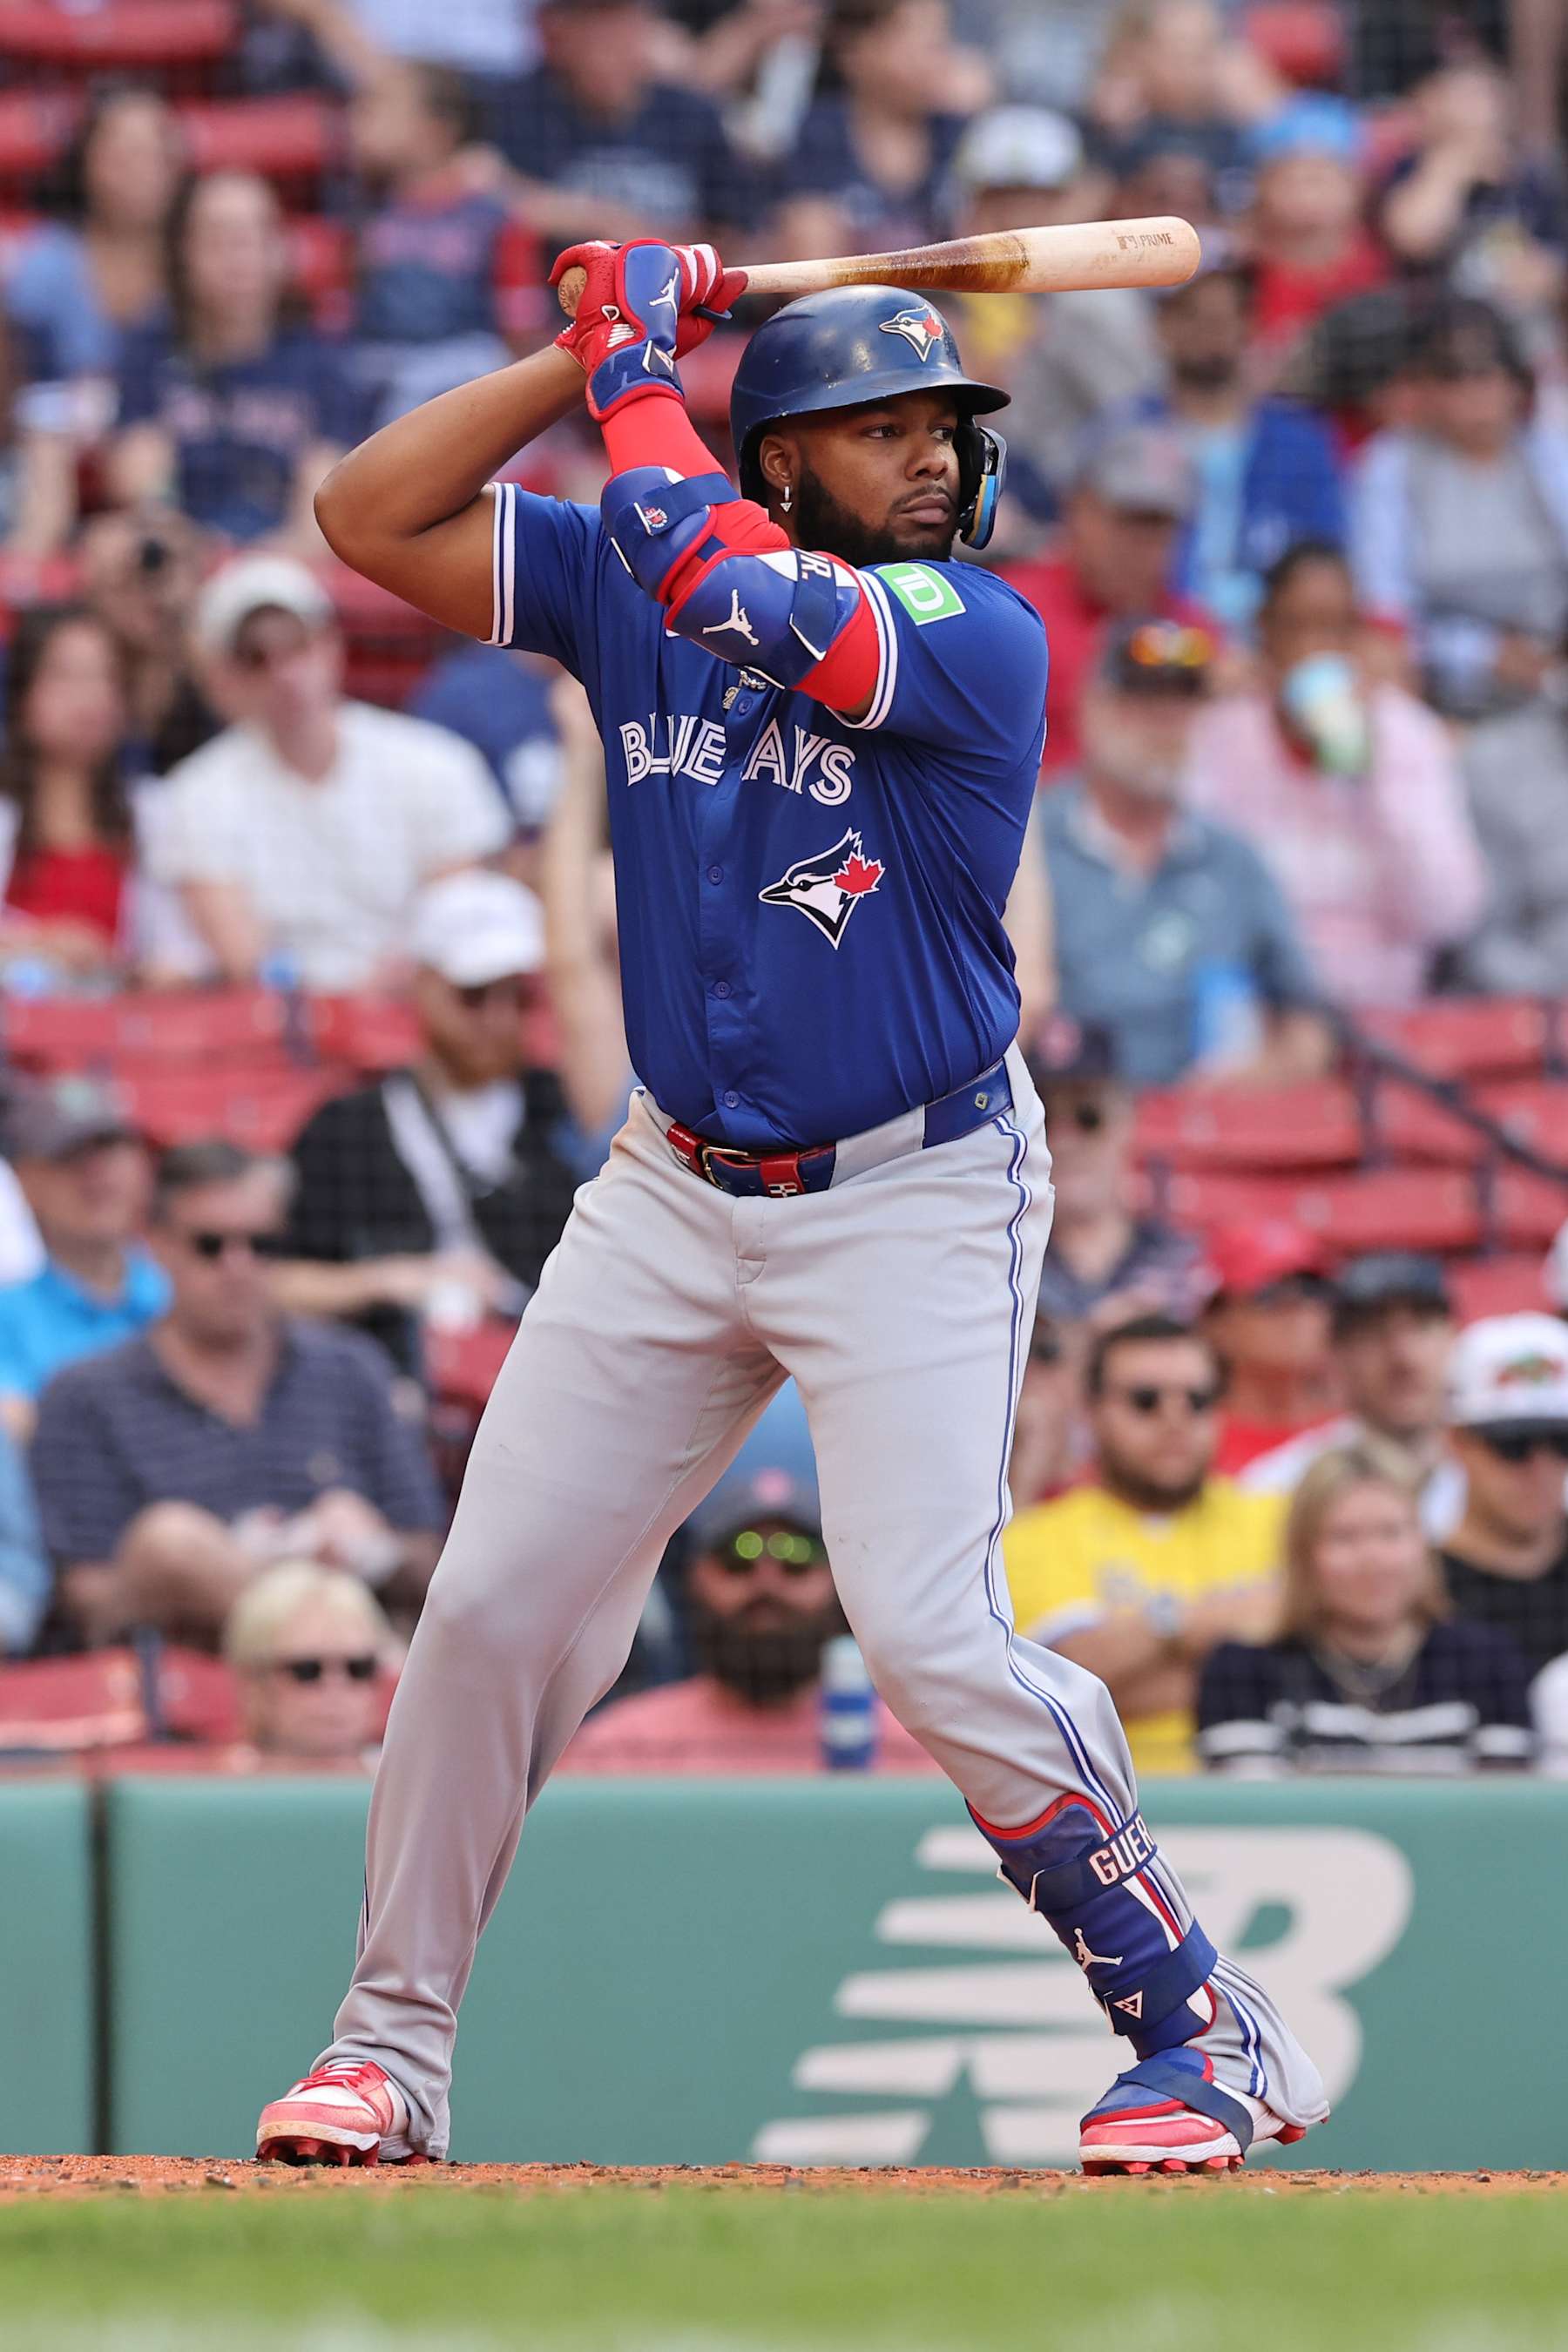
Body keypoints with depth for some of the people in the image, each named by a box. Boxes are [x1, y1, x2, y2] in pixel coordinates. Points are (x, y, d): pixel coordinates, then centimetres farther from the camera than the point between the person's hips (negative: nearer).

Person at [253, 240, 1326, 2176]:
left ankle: (1211, 2035, -4)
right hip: (677, 1197, 5)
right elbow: (370, 515, -3)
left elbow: (707, 578, -29)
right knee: (490, 1604, 3)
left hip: (913, 1200, -5)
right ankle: (391, 2047, 17)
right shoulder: (624, 591, 1)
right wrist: (594, 352, -8)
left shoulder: (981, 638, -15)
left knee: (929, 1635, -16)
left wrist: (638, 369, -13)